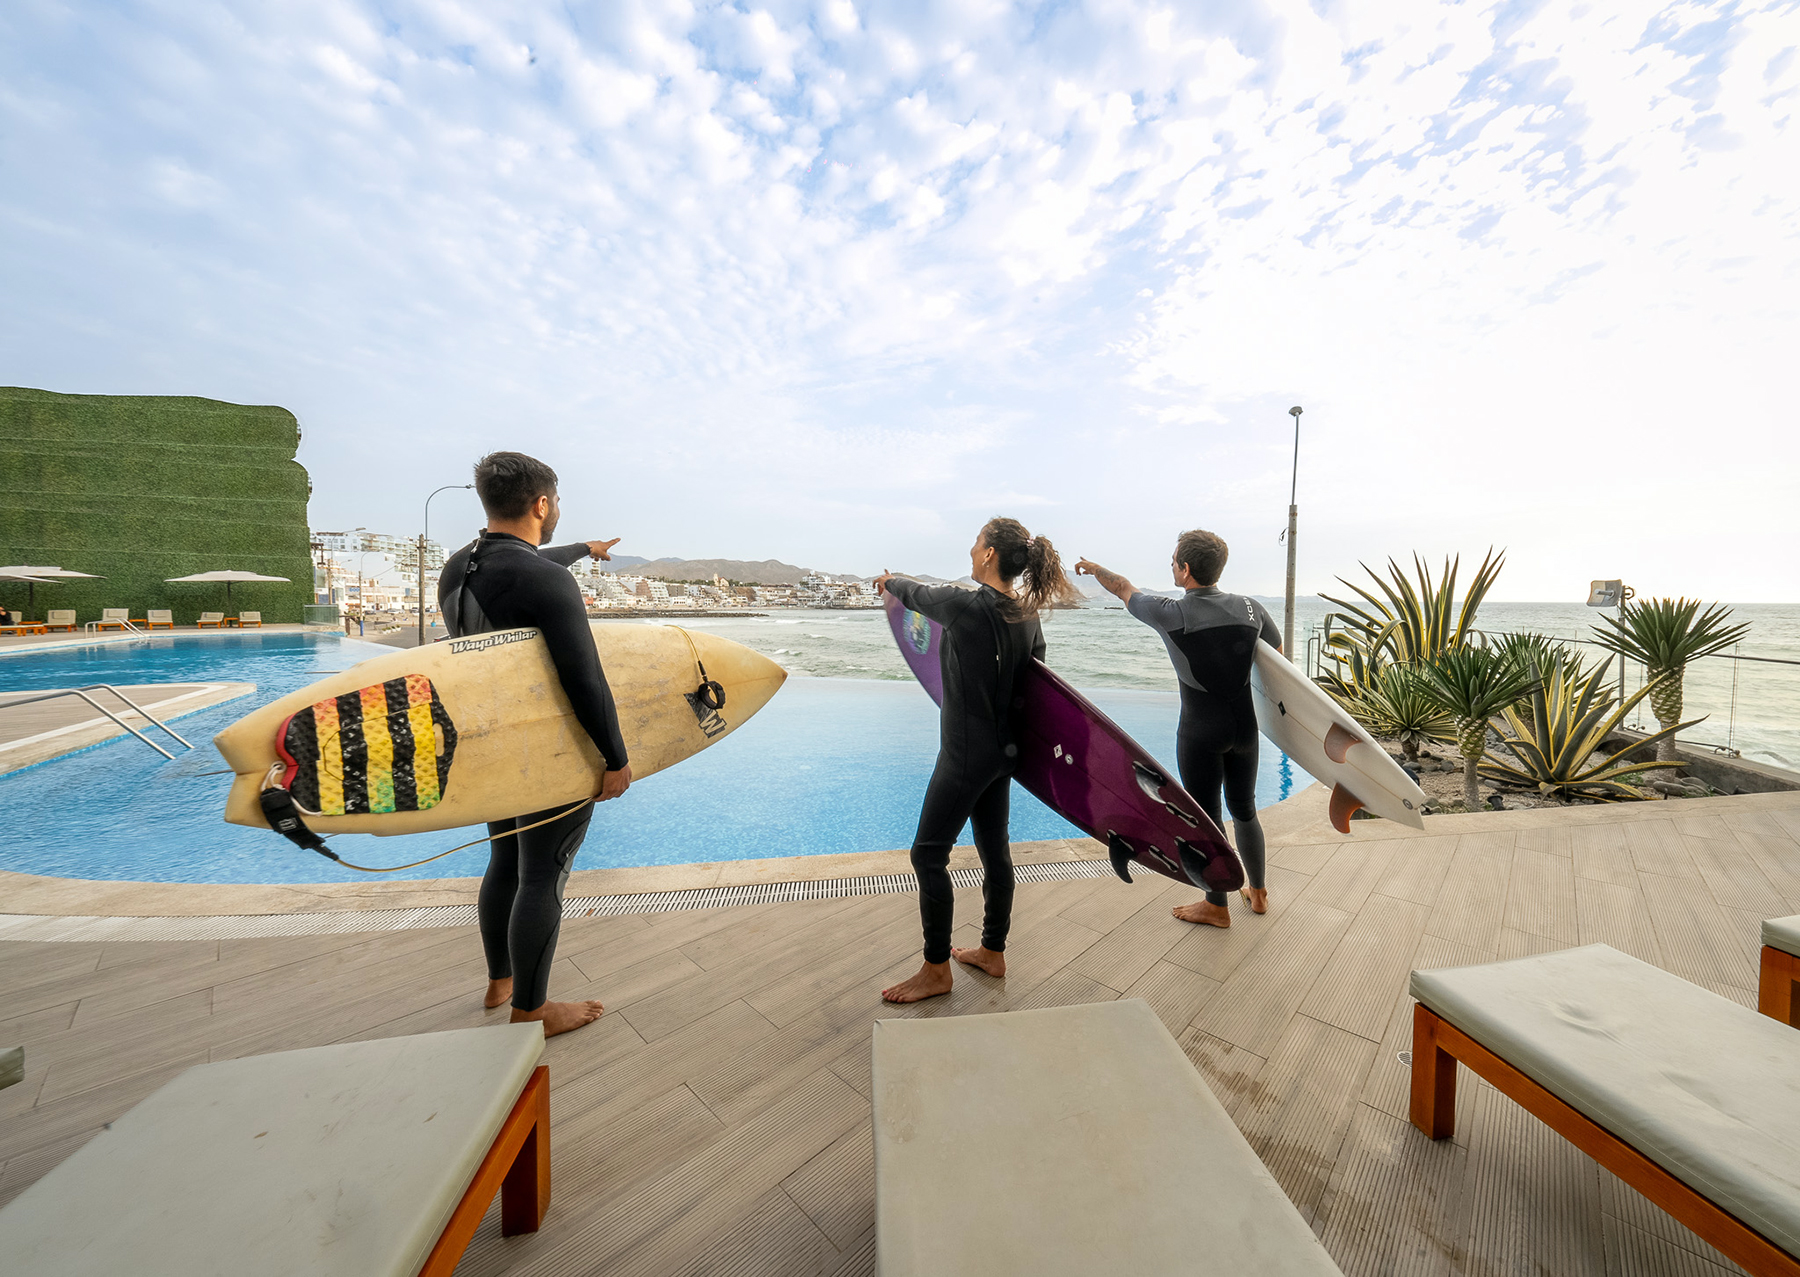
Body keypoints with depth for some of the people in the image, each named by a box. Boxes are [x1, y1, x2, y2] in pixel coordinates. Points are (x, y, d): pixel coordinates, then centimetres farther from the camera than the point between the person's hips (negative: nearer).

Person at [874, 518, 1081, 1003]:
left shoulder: (966, 606, -22)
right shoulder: (1028, 615, 2)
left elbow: (917, 595, -2)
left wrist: (889, 581, 20)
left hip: (966, 754, -8)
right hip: (1005, 749, 9)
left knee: (928, 855, 6)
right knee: (994, 851, 19)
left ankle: (936, 971, 21)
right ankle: (992, 952, 37)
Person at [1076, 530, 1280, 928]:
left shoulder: (1172, 614, -18)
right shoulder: (1250, 608, -5)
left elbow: (1124, 589, 0)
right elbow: (1277, 654, 13)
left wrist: (1095, 568, 19)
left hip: (1201, 731, -5)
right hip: (1245, 724, 6)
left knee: (1205, 817, 9)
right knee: (1244, 809, 22)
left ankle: (1217, 907, 25)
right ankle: (1258, 893, 39)